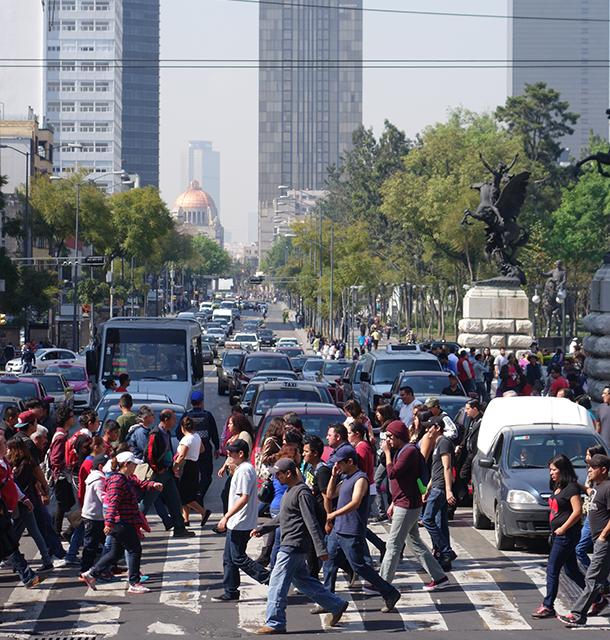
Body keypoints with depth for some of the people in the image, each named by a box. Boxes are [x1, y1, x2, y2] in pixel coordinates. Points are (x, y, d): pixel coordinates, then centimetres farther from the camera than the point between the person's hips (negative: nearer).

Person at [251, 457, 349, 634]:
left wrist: (320, 549, -24)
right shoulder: (290, 491, 15)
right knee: (302, 580, 16)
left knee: (277, 583, -8)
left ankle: (275, 623, -4)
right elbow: (281, 518, 28)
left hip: (294, 546, -10)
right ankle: (336, 606, 25)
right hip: (289, 545, 10)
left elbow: (312, 523, -21)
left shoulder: (302, 493, -16)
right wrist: (261, 529, 26)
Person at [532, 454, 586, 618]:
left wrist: (563, 528, -17)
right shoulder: (558, 487, 14)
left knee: (552, 570, -7)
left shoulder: (572, 487, -14)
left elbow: (578, 511, -21)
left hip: (567, 535, -10)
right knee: (571, 570, 14)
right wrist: (557, 530, 14)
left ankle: (548, 607, -1)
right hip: (558, 534, 10)